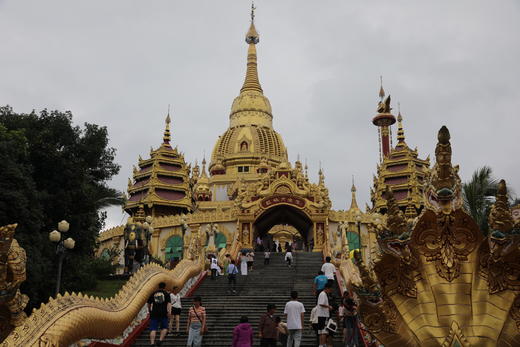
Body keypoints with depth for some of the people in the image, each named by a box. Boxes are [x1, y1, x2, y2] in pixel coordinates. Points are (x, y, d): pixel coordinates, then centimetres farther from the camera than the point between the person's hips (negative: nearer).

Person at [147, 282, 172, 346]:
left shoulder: (153, 293, 13)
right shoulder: (166, 293, 6)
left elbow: (149, 303, 17)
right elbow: (169, 303, -8)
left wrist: (149, 311, 32)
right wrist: (169, 312, -14)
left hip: (154, 313, 2)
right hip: (163, 313, -2)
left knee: (153, 329, 0)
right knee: (164, 328, 14)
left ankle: (152, 343, -10)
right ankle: (160, 340, 0)